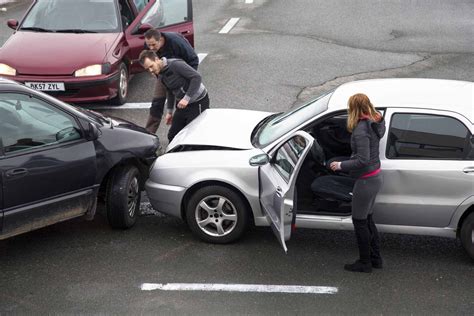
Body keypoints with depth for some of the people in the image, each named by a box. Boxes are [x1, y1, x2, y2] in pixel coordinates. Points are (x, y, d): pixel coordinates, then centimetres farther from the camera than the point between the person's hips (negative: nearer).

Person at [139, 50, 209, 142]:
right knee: (172, 136, 9)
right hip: (183, 103, 9)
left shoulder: (175, 64, -22)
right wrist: (169, 111, 21)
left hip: (198, 102, -9)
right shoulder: (159, 74, 4)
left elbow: (197, 77, -26)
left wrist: (187, 98, -28)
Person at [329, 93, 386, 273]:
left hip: (366, 181, -9)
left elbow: (363, 160, -27)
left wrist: (341, 165, -17)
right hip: (376, 177, 9)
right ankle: (375, 258, 33)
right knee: (368, 219, 22)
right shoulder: (375, 123, 2)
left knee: (360, 222, 7)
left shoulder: (361, 130, -25)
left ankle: (365, 263, 20)